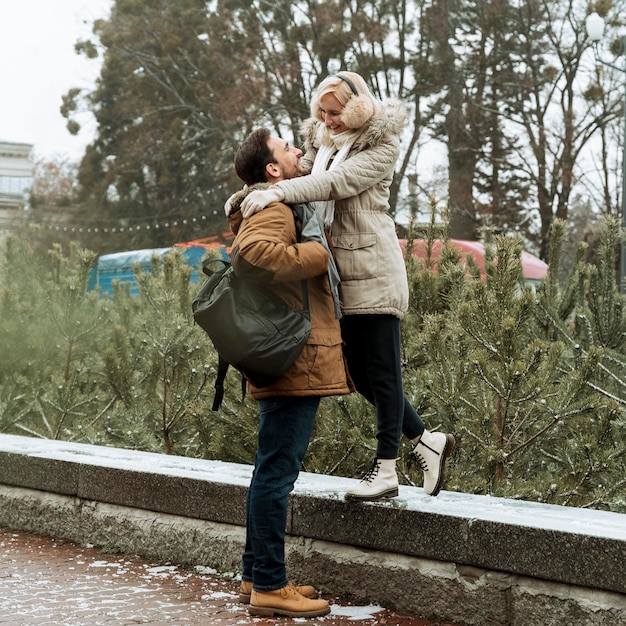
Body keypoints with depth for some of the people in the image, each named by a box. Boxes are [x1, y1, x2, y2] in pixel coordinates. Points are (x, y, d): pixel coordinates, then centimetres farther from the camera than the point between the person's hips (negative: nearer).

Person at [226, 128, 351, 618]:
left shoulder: (290, 207, 22)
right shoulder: (273, 207, -12)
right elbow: (250, 253, -32)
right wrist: (316, 253, -20)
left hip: (295, 363, 11)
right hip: (294, 362, -11)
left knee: (273, 468, 14)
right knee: (278, 470, -8)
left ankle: (256, 576, 23)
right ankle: (269, 586, -4)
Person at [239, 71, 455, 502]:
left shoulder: (382, 146, -8)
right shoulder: (321, 140, 15)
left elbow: (338, 182, -22)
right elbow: (299, 172, 12)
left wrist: (278, 192, -31)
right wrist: (252, 194, -6)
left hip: (374, 272, -8)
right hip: (343, 273, 8)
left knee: (382, 371, -2)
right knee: (361, 372, 11)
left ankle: (386, 470, 5)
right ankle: (427, 440, 23)